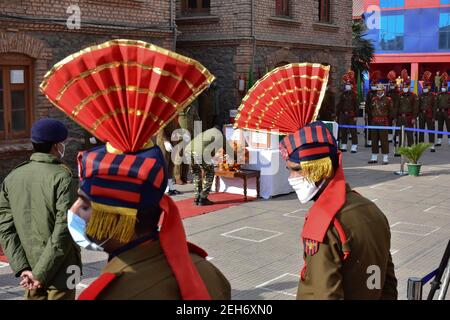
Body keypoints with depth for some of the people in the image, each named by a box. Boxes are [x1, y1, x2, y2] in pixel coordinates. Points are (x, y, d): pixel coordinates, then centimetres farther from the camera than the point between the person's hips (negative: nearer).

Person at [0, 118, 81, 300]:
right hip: (59, 272, -5)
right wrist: (41, 274, -15)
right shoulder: (63, 179, -15)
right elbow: (64, 231, -21)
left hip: (29, 270, 6)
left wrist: (22, 268, -5)